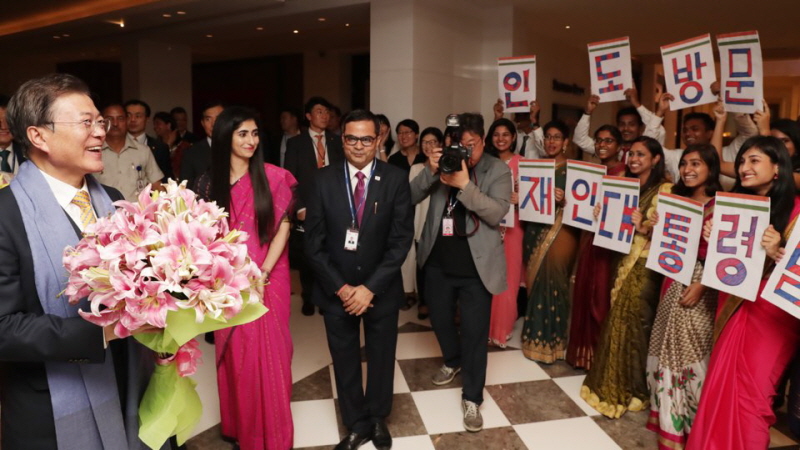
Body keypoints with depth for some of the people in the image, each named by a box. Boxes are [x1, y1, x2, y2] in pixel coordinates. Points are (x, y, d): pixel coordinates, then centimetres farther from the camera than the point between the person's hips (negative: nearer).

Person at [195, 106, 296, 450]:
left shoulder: (273, 177, -4)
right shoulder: (209, 182, 4)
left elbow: (283, 229, -6)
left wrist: (263, 274, -13)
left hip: (268, 279, -2)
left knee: (268, 353, 6)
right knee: (233, 355, 13)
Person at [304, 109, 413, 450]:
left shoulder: (396, 180, -8)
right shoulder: (323, 179, -5)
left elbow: (401, 240, -11)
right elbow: (314, 241, -6)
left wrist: (370, 287, -17)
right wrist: (340, 287, -13)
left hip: (381, 289, 0)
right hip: (336, 289, 1)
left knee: (381, 357, 18)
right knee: (345, 360, 15)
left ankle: (377, 418, 43)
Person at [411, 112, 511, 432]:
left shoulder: (498, 170, -6)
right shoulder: (442, 162, 1)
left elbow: (497, 213, -19)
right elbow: (409, 198, -7)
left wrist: (464, 185, -29)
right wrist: (430, 171, -23)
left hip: (476, 267, -3)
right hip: (438, 263, 4)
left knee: (474, 332, 3)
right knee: (440, 320, 21)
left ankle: (472, 398, 19)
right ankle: (452, 361, 50)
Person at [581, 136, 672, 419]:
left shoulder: (665, 190, -7)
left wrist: (645, 228, -28)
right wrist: (603, 214, -2)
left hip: (646, 264, -6)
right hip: (622, 259, 6)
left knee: (633, 322, -2)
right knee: (617, 320, 9)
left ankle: (630, 389, 13)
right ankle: (611, 383, 24)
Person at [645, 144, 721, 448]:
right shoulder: (677, 200, 10)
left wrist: (701, 285, -20)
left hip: (701, 287, -6)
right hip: (672, 282, 6)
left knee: (692, 352, 1)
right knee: (668, 351, 12)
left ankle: (695, 425, 19)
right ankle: (669, 421, 27)